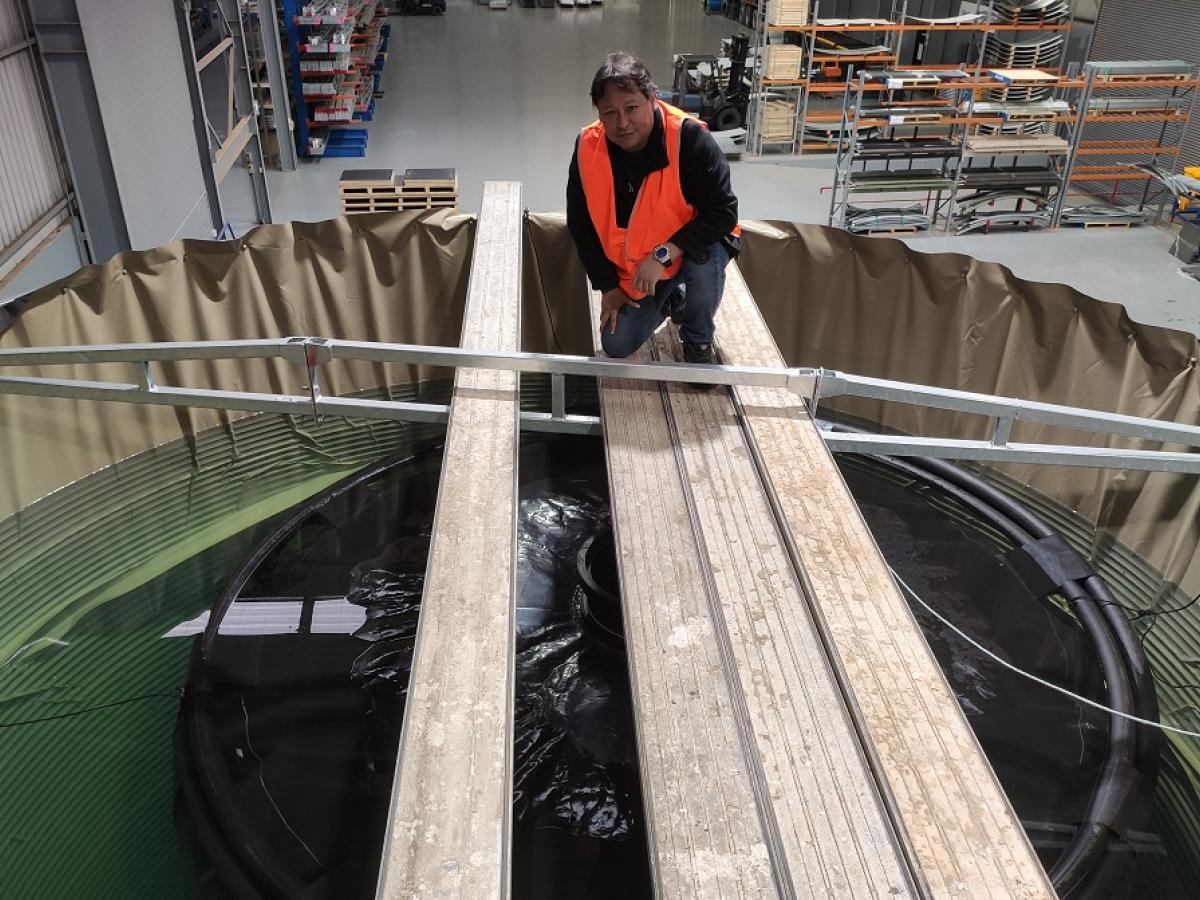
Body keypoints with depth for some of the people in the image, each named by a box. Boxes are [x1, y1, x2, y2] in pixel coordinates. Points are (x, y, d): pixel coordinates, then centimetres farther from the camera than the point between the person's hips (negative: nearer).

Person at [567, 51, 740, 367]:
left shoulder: (690, 139, -29)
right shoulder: (587, 148, -17)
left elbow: (723, 212, -29)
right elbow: (581, 224, -4)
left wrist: (663, 255, -35)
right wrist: (608, 285, -3)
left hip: (693, 246, -4)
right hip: (631, 269, 4)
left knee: (706, 259, -38)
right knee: (616, 346, 0)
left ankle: (698, 340, -8)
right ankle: (672, 301, 30)